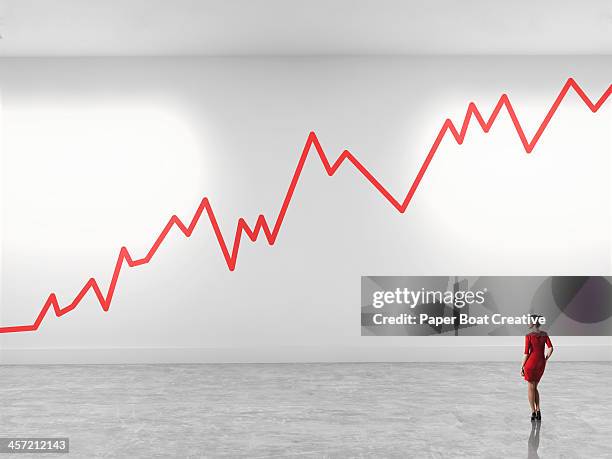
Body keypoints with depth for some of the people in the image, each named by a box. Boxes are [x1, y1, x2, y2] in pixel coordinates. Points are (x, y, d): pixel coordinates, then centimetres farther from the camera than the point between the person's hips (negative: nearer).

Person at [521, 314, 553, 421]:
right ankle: (538, 411, 11)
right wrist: (544, 361, 8)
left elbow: (526, 353, -12)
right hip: (541, 363, 5)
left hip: (531, 362, -5)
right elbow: (550, 348, -4)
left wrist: (522, 367, -4)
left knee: (530, 388, 9)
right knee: (534, 387, 20)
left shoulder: (529, 336, -12)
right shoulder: (545, 334, 3)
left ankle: (533, 413, 7)